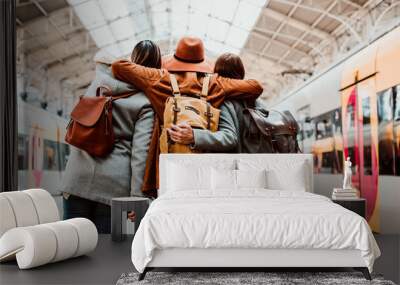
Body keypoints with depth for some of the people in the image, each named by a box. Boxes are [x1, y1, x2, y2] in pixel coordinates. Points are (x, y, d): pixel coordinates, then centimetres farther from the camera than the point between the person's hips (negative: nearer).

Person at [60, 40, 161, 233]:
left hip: (79, 176, 3)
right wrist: (136, 195, -11)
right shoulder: (147, 103, -4)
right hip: (114, 183, -2)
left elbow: (100, 58, 32)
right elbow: (140, 151, -12)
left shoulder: (102, 78, 6)